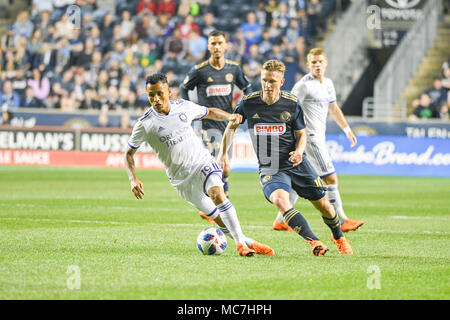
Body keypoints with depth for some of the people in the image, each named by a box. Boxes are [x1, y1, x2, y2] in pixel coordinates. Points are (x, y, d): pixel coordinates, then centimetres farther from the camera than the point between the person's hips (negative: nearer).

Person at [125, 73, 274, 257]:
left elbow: (209, 113, 17)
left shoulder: (184, 107, -2)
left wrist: (229, 116, -1)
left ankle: (241, 242, -25)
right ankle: (246, 242, 15)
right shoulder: (145, 124, -10)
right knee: (218, 218, -1)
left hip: (203, 163, 0)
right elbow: (129, 153, 0)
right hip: (181, 178, 0)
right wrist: (133, 178, -15)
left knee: (217, 194, -28)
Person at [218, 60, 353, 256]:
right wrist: (223, 154, 0)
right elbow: (232, 127, 11)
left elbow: (301, 135, 6)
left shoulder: (292, 104, -4)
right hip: (269, 169, -1)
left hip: (297, 165, 1)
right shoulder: (248, 103, -5)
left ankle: (338, 237, 37)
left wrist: (299, 151, -16)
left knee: (323, 205, 5)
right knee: (280, 199, -32)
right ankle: (313, 241, -33)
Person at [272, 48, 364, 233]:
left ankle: (280, 221, 17)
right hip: (310, 138, -9)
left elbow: (333, 108, 28)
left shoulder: (328, 84, 15)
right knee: (330, 178, -10)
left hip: (318, 138, 9)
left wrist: (347, 129, 28)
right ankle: (341, 221, -6)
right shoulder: (304, 85, -12)